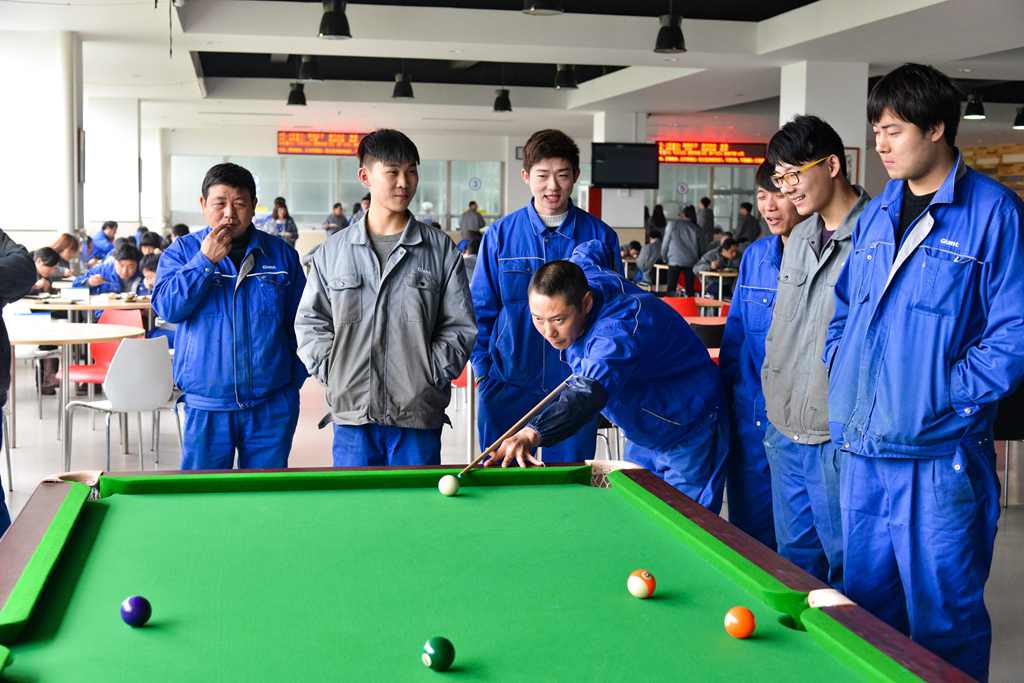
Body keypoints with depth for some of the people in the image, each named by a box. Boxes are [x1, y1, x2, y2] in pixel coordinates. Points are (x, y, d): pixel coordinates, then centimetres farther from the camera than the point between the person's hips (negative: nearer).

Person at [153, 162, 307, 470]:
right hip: (206, 404, -1)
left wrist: (296, 377, 7)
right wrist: (205, 261, -15)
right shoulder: (182, 251, 3)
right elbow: (167, 307, -11)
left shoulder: (281, 253, 5)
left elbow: (300, 322, 10)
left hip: (272, 403, 1)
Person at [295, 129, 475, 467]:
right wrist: (333, 374, -1)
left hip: (417, 416, -1)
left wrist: (430, 374, -6)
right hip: (351, 416, 1)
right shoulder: (332, 252, 7)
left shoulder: (441, 250, 4)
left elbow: (460, 326, 3)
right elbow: (310, 322, 10)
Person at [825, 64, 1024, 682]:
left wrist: (951, 395, -14)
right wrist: (842, 376, 9)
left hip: (939, 453, -6)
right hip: (862, 447, 6)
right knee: (865, 607, 17)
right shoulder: (876, 214, 13)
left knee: (945, 621, 4)